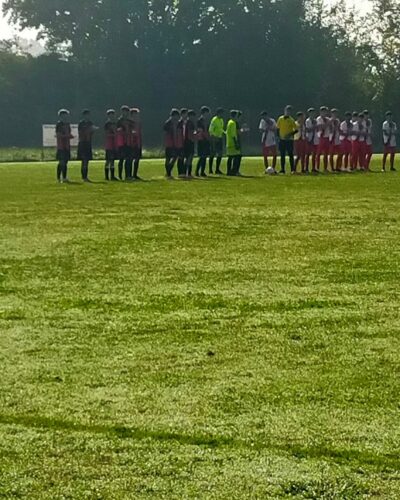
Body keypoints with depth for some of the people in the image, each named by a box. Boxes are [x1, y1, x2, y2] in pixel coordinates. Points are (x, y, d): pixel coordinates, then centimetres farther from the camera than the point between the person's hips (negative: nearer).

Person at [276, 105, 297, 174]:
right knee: (282, 155, 4)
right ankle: (282, 170, 9)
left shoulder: (291, 120, -1)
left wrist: (290, 134, -14)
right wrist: (278, 136, 0)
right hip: (282, 140, 2)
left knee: (291, 155, -3)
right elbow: (278, 128, 11)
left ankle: (292, 169, 2)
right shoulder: (280, 119, 5)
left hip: (289, 140, -2)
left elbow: (296, 130, 0)